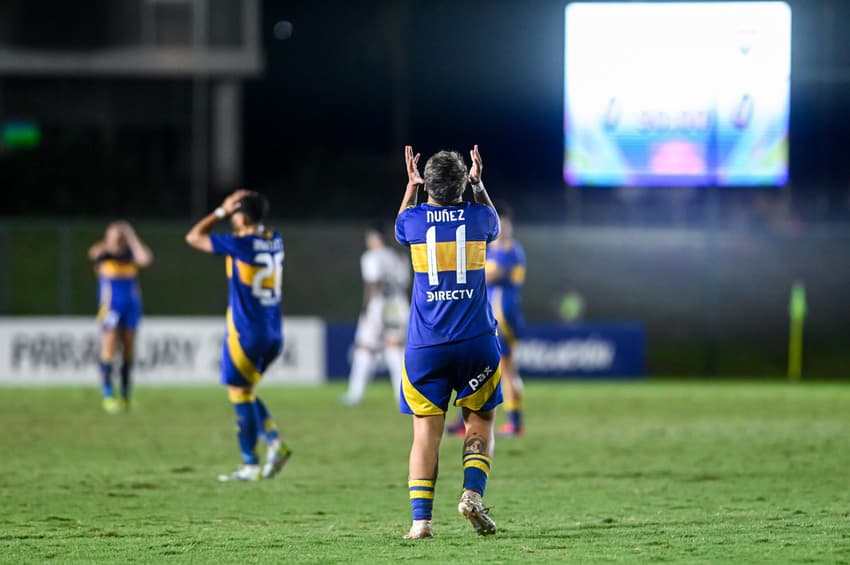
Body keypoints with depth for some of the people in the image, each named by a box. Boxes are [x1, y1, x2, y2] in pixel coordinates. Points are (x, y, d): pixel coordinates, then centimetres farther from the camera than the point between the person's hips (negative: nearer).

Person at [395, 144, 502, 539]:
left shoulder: (413, 220, -2)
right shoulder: (477, 217, -2)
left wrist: (411, 185, 30)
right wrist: (478, 184, 30)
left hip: (425, 345, 0)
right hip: (476, 341, 0)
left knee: (426, 431, 2)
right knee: (480, 421, 14)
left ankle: (421, 518, -8)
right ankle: (473, 492, -9)